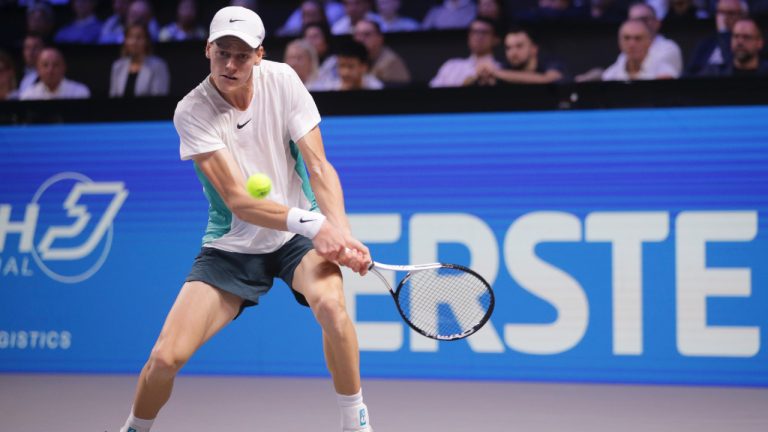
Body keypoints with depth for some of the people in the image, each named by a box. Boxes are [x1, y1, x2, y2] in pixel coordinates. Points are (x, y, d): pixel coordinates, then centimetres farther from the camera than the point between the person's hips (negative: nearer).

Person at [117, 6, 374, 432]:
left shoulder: (282, 80, -11)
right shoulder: (192, 111, -18)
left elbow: (319, 166, -12)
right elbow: (239, 201, -25)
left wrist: (340, 232, -30)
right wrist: (310, 222, -40)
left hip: (298, 237, 1)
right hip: (231, 247, -1)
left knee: (331, 304, -32)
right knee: (165, 358, -13)